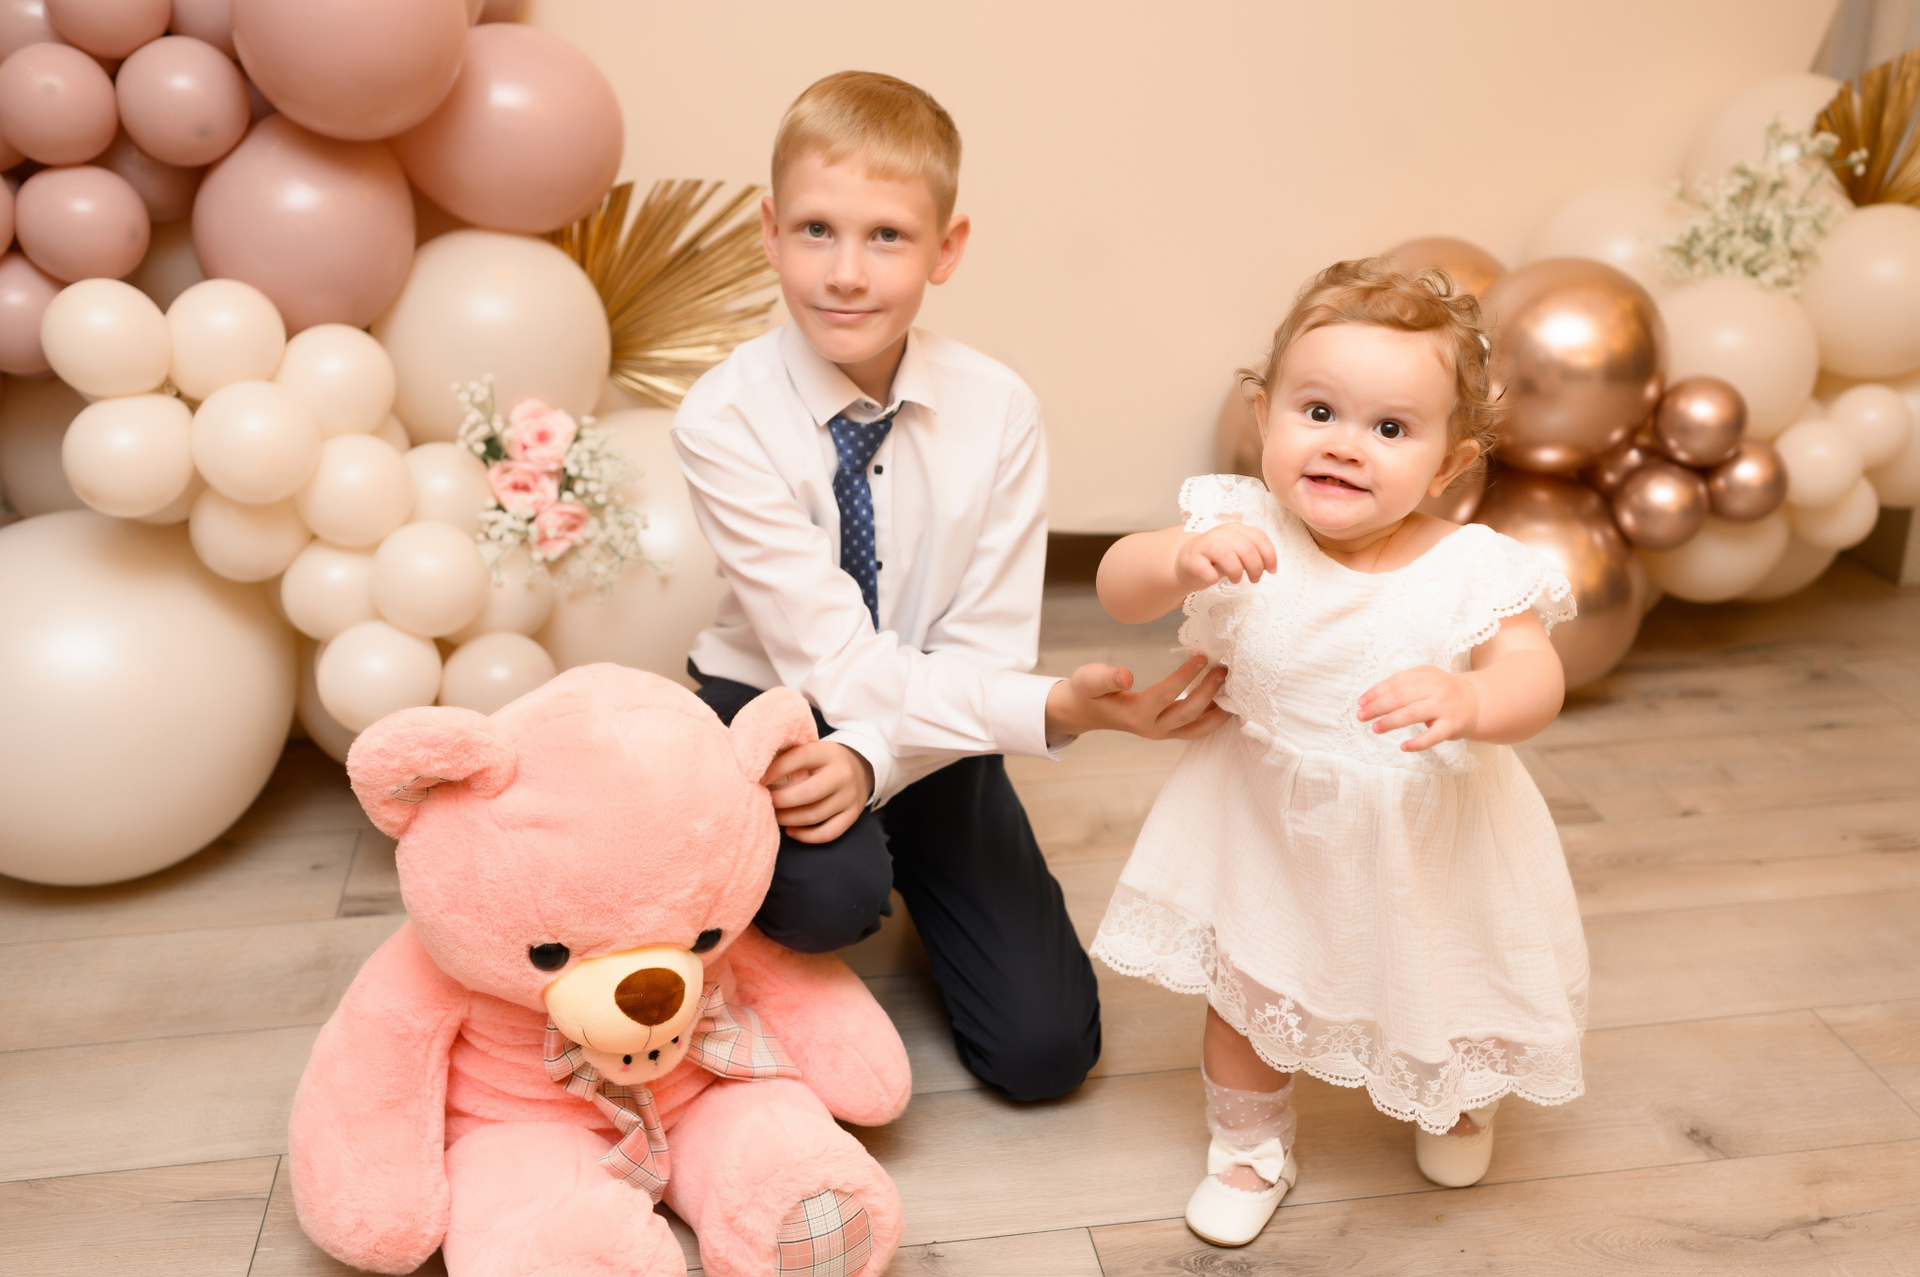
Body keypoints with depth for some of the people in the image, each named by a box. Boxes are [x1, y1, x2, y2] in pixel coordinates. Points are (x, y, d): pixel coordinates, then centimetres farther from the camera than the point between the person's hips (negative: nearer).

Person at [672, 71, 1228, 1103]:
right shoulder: (724, 420, -22)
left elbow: (988, 651, -14)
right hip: (774, 709, -2)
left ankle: (910, 870, 23)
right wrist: (1059, 708, -37)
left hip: (937, 733, 2)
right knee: (831, 885, -36)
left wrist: (869, 758, -33)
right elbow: (838, 660, -26)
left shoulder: (996, 413, -14)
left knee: (1044, 1048, -4)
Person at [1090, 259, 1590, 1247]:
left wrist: (1468, 702, -54)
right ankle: (1250, 1145, 44)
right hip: (1271, 824, 1)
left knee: (1443, 995, 19)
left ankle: (1460, 1097, 57)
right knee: (1244, 986, 14)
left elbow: (1536, 678, -31)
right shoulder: (1246, 531, -20)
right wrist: (1182, 558, -46)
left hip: (1428, 836, 0)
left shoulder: (1470, 571, -23)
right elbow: (1118, 590, -24)